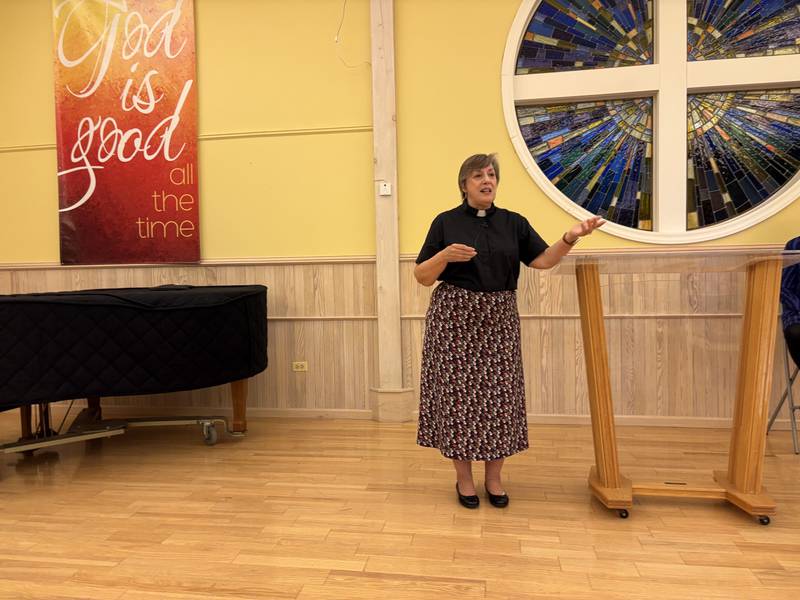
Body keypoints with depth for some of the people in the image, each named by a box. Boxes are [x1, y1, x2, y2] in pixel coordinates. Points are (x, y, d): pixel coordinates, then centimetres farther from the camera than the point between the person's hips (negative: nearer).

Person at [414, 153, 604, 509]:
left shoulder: (514, 223, 9)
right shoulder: (446, 222, 1)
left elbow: (543, 260, 2)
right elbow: (422, 276, -1)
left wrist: (570, 237, -14)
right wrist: (445, 255, -18)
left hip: (498, 320, 3)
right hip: (455, 319, -2)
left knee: (499, 395, 5)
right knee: (458, 394, 1)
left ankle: (494, 478, 22)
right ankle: (463, 478, 19)